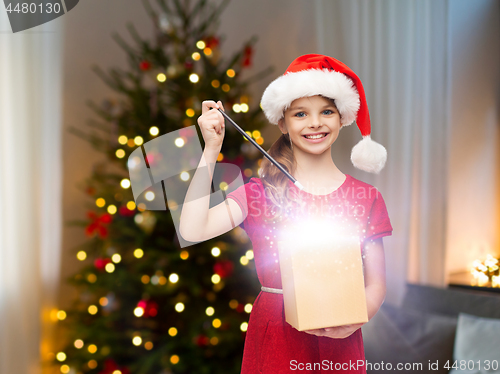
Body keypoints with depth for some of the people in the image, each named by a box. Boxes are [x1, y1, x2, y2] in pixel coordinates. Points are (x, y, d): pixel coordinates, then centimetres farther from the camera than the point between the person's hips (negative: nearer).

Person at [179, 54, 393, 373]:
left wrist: (353, 322, -16)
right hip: (275, 338, -1)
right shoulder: (261, 192, -1)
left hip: (338, 344, 1)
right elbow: (193, 230, -16)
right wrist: (211, 149, -13)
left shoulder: (366, 198, 2)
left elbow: (376, 285, 4)